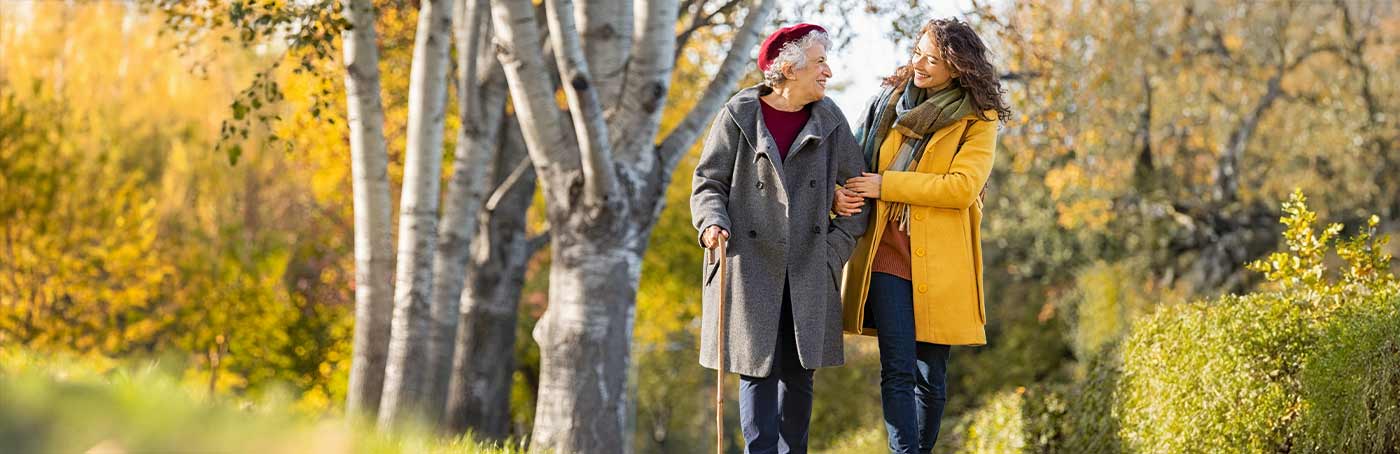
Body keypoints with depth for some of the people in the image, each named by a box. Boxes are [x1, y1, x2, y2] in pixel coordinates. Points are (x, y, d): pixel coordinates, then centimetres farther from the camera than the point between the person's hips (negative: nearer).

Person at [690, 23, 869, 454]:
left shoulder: (828, 120, 6)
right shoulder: (738, 116, -2)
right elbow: (708, 183, 2)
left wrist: (835, 251, 1)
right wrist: (713, 223, -19)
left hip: (807, 271, 3)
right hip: (751, 266, -3)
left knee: (798, 371, 5)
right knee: (758, 368, -5)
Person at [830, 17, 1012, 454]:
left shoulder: (978, 120, 1)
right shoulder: (891, 103, 12)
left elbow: (961, 186, -13)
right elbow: (859, 163, 19)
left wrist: (886, 185, -13)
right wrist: (842, 196, -4)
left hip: (939, 262, -1)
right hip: (887, 254, 2)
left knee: (931, 376, 4)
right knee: (898, 369, -10)